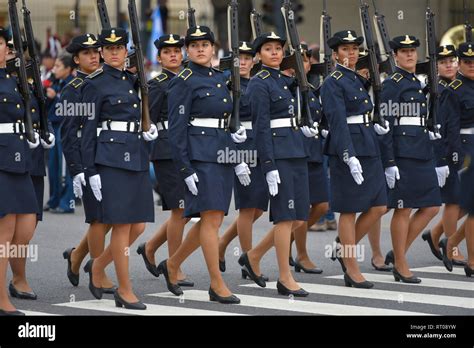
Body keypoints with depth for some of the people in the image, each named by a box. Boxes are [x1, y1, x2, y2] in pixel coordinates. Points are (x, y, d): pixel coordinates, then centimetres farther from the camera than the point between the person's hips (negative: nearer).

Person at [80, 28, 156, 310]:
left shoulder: (135, 80, 15)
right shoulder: (96, 84, -3)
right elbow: (88, 130, -5)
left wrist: (151, 131, 2)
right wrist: (91, 171, -11)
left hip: (138, 158, 7)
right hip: (111, 158, -7)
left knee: (138, 226, 5)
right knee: (122, 225, -5)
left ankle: (98, 265, 25)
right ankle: (125, 290, 4)